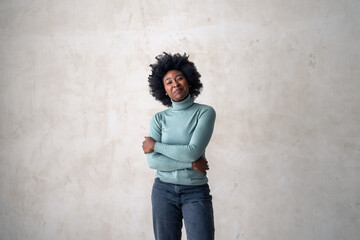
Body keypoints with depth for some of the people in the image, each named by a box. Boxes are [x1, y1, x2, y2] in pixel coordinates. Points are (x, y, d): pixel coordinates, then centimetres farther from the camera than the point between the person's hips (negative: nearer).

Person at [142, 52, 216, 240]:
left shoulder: (205, 112, -3)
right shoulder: (159, 119, 3)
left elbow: (193, 151, -15)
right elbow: (153, 161, -7)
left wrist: (155, 145, -5)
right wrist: (191, 163, -12)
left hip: (196, 192, -2)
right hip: (164, 190, 2)